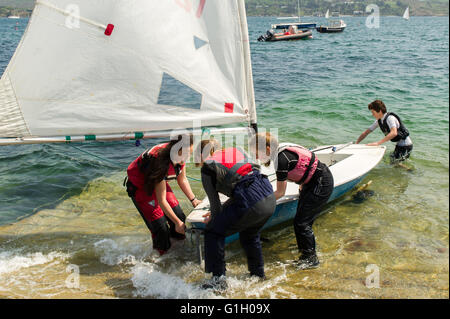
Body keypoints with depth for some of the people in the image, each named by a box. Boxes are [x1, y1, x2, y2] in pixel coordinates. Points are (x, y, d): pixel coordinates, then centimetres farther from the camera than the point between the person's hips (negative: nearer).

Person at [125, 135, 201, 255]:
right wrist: (177, 222, -28)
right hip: (140, 186, -7)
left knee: (180, 216, -1)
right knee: (160, 226, -12)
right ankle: (162, 254, 10)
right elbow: (161, 200, -33)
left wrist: (193, 200, -3)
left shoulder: (180, 158, -18)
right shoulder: (161, 163, -40)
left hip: (158, 181, 7)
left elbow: (182, 180, 3)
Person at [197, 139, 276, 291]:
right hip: (270, 199, 8)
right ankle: (258, 274, 48)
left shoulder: (207, 167, 6)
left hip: (250, 204, -7)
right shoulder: (237, 151, 25)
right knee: (250, 236, 32)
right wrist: (222, 211, 35)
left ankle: (219, 279, 12)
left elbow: (214, 202, 9)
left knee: (213, 232, 11)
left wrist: (213, 218, 29)